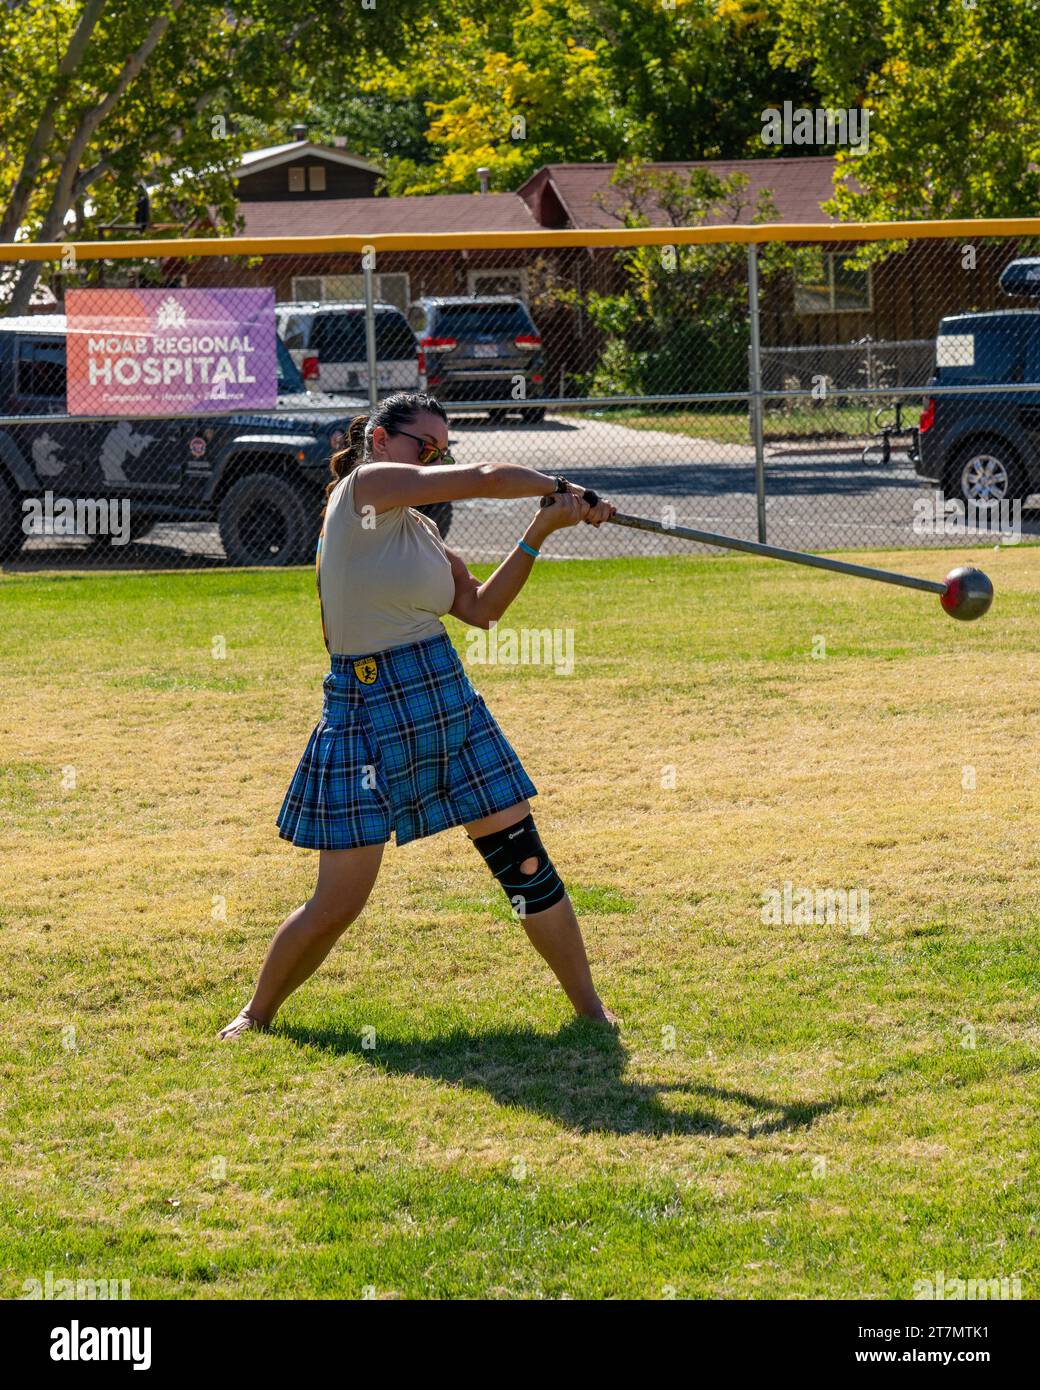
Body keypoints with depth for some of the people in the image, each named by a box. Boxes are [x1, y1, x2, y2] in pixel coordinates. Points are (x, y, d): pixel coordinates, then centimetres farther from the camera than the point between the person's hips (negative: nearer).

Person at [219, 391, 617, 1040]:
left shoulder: (421, 527, 14)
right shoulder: (364, 488, -9)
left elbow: (481, 608, 9)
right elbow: (487, 478, -12)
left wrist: (540, 533, 4)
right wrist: (559, 488, 3)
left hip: (449, 697, 7)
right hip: (367, 712, -7)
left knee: (524, 859, 2)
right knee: (338, 902, -3)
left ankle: (591, 1008, 12)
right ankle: (257, 1013, 19)